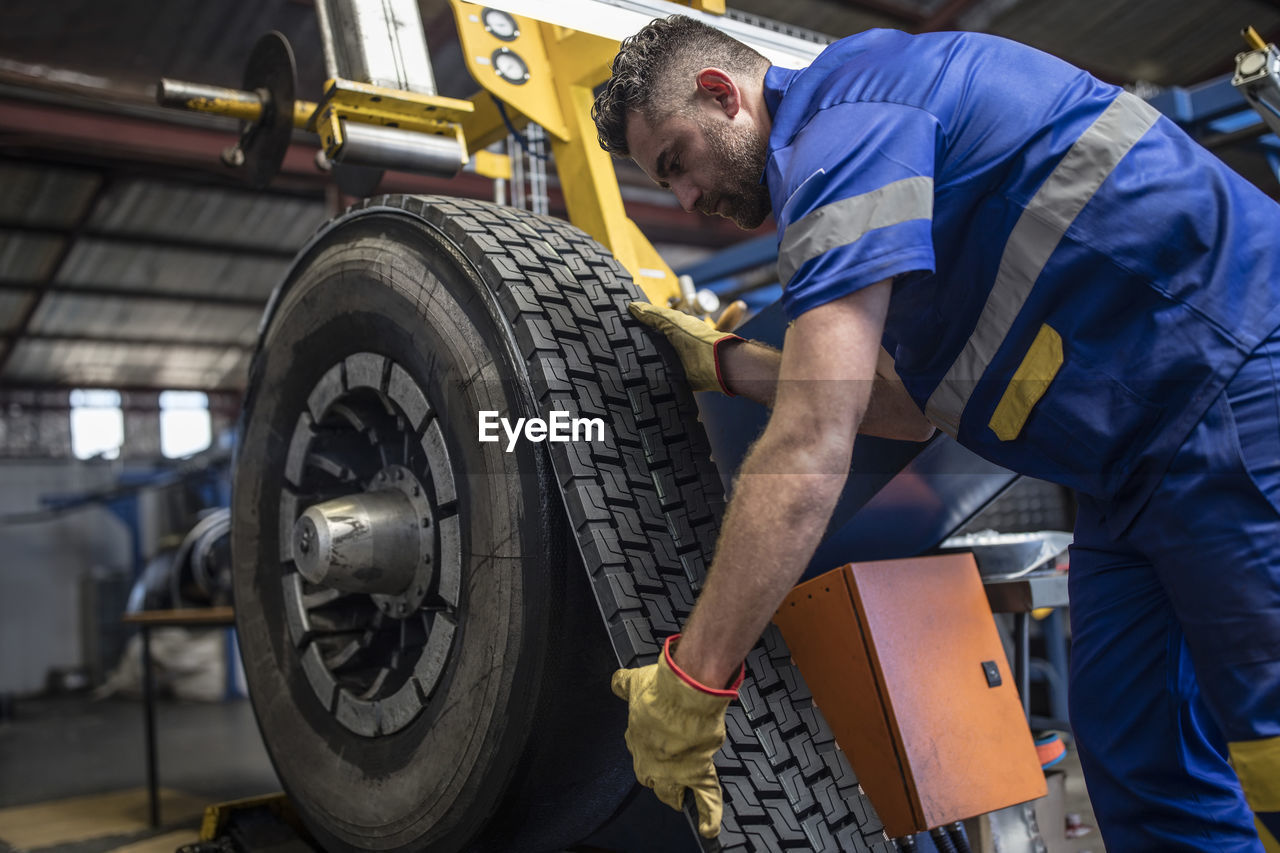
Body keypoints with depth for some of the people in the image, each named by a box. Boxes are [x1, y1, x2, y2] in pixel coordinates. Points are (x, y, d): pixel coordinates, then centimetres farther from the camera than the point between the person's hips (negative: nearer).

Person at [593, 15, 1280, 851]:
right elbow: (911, 406, 16)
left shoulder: (843, 123, -16)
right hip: (1148, 450, 10)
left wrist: (692, 679, -20)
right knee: (1139, 768, 12)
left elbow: (810, 449, -25)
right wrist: (725, 362, 15)